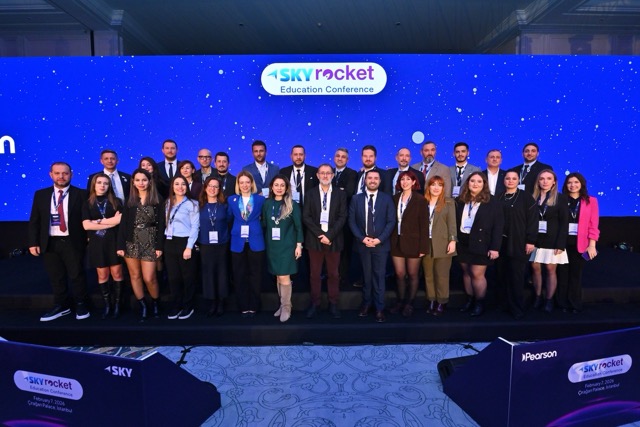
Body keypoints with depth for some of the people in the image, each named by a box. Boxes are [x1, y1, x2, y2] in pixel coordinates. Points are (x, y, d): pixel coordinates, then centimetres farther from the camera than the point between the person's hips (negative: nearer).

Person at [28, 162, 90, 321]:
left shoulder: (81, 194, -2)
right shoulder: (41, 194, 8)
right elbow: (34, 221, 8)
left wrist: (88, 238, -7)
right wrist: (33, 242, 1)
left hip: (73, 242, -3)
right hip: (49, 243, 3)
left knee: (76, 275, 4)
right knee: (56, 277, 12)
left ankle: (81, 305, 21)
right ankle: (61, 306, 26)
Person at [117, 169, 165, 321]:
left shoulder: (158, 200, 0)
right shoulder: (130, 201, 7)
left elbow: (161, 224, -3)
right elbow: (123, 224, 4)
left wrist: (159, 246, -8)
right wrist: (120, 245, -4)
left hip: (150, 242, -3)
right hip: (131, 242, 3)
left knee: (149, 278, -5)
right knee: (135, 276, 8)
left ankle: (156, 303, 19)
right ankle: (142, 306, 21)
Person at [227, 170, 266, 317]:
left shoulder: (260, 199, 2)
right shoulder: (232, 200, 7)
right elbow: (229, 217, 13)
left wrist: (254, 227, 1)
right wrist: (238, 227, 3)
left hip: (255, 241, -1)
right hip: (238, 242, 2)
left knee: (255, 275, 4)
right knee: (239, 276, 5)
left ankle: (253, 306, 15)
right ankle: (243, 307, 16)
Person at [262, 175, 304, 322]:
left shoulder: (292, 205, -3)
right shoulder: (267, 204, 5)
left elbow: (298, 226, -3)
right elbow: (264, 225, 8)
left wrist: (299, 244, -7)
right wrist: (264, 243, 4)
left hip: (287, 245, -3)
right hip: (272, 245, 3)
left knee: (284, 277, -6)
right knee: (278, 276, 8)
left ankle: (286, 307, 9)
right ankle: (282, 304, 22)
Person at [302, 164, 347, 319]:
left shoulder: (340, 194, 4)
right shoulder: (310, 194, 6)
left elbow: (342, 217, -3)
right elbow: (306, 217, -1)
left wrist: (329, 235, -14)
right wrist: (319, 234, -12)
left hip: (334, 240, 0)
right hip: (315, 239, 0)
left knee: (334, 274, 7)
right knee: (315, 274, 7)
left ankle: (333, 305, 18)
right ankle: (315, 303, 19)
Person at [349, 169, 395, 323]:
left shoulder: (387, 199, 2)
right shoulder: (356, 199, 5)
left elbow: (391, 221, -2)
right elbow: (352, 221, 1)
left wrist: (379, 239, -12)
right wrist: (362, 238, -10)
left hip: (380, 244, -1)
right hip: (362, 243, 1)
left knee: (379, 276, 2)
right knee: (366, 276, 11)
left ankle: (379, 308, 11)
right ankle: (366, 304, 25)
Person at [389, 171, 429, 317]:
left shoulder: (420, 200, -6)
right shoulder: (395, 198, 6)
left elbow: (424, 224, -7)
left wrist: (423, 246, -11)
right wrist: (391, 241, 1)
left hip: (412, 243, -3)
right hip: (397, 242, 3)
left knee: (412, 274, 8)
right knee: (399, 274, 8)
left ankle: (409, 303, 21)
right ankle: (400, 301, 25)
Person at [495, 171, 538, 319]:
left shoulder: (526, 197, -1)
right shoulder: (499, 198, 11)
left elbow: (532, 219, -6)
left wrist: (530, 241, -13)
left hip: (518, 243, -4)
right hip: (500, 242, 4)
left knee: (516, 276, -2)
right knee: (501, 275, 8)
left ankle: (517, 308, 9)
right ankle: (504, 304, 21)